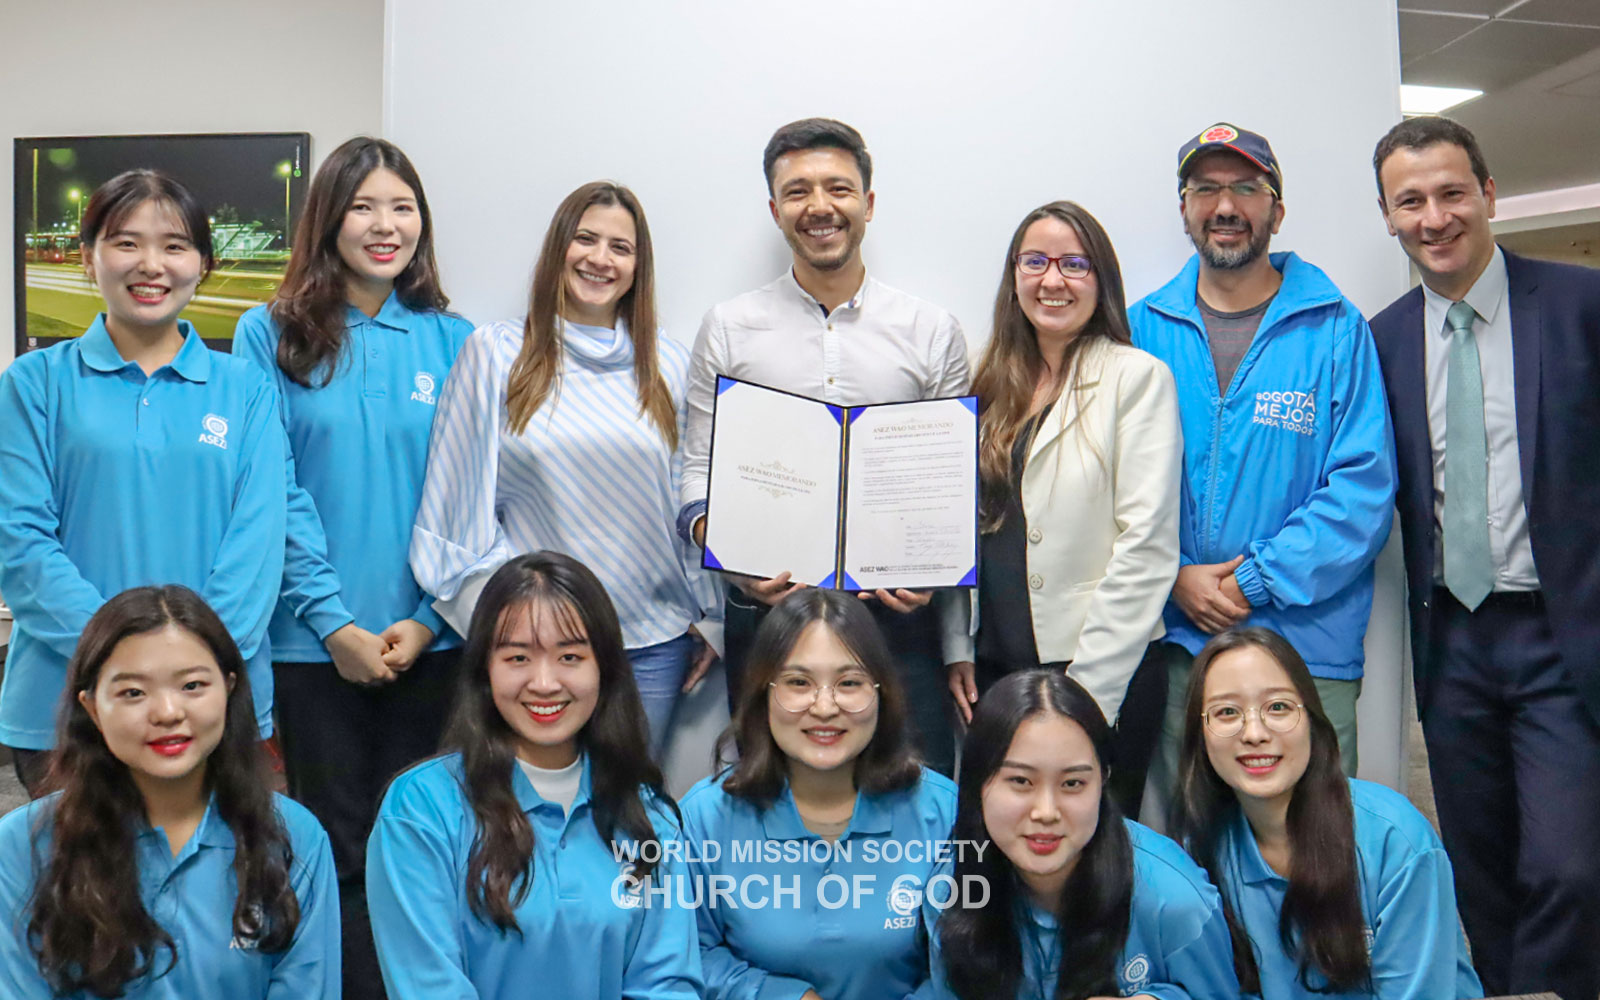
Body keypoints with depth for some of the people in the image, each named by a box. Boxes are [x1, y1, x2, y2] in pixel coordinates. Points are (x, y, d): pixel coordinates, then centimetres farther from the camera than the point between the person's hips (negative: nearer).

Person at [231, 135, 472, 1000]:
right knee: (335, 842, 7)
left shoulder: (452, 340, 5)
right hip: (315, 639, -1)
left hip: (430, 638, 1)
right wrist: (336, 622, -11)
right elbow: (274, 494, -5)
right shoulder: (272, 335, 1)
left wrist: (427, 618, -8)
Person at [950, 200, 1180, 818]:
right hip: (994, 669, 5)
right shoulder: (994, 384, 11)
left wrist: (1088, 686, -13)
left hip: (1104, 677, -5)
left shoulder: (1137, 378, -6)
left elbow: (1146, 544, -11)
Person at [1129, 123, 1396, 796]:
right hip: (1175, 641, 2)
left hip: (1307, 646, -1)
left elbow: (1364, 488, -6)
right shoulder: (1144, 329, 6)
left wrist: (1255, 582, -13)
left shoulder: (1335, 330, 1)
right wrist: (1175, 578, -9)